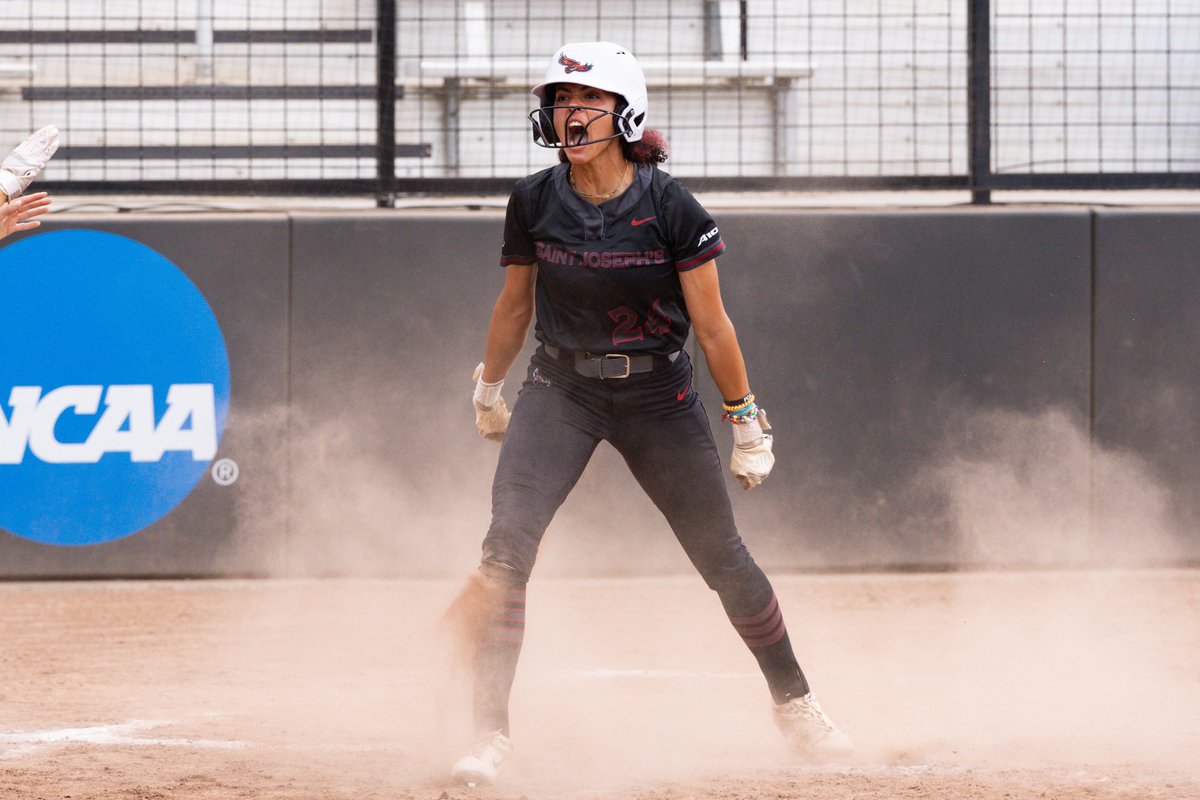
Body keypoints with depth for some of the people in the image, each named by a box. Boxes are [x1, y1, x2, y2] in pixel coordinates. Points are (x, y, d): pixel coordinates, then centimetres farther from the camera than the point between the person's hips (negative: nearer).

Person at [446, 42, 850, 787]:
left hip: (658, 396, -1)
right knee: (505, 549, -17)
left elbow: (711, 323, -9)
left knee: (723, 558, 6)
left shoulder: (670, 207, -15)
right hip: (560, 391, 2)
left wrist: (747, 418, -5)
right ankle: (491, 733, -13)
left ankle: (795, 702, 28)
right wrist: (489, 388, 19)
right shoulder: (534, 202, -7)